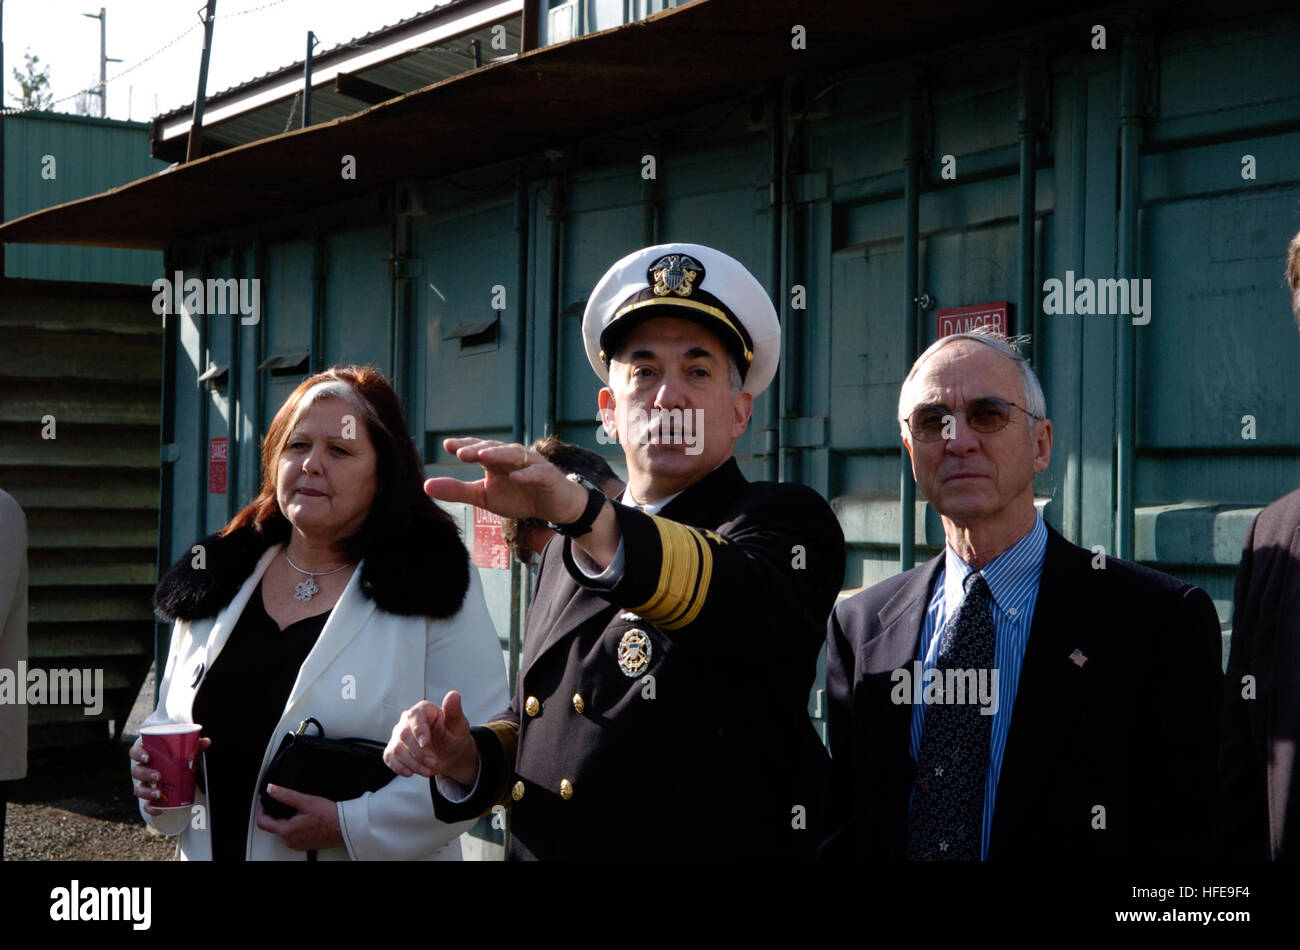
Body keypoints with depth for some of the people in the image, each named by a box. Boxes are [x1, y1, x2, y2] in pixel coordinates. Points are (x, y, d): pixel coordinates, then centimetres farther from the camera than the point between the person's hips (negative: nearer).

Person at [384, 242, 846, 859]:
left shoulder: (786, 521, -10)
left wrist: (580, 508, -47)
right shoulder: (573, 548, 10)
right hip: (537, 848, 6)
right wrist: (471, 757, -5)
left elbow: (751, 600, -33)